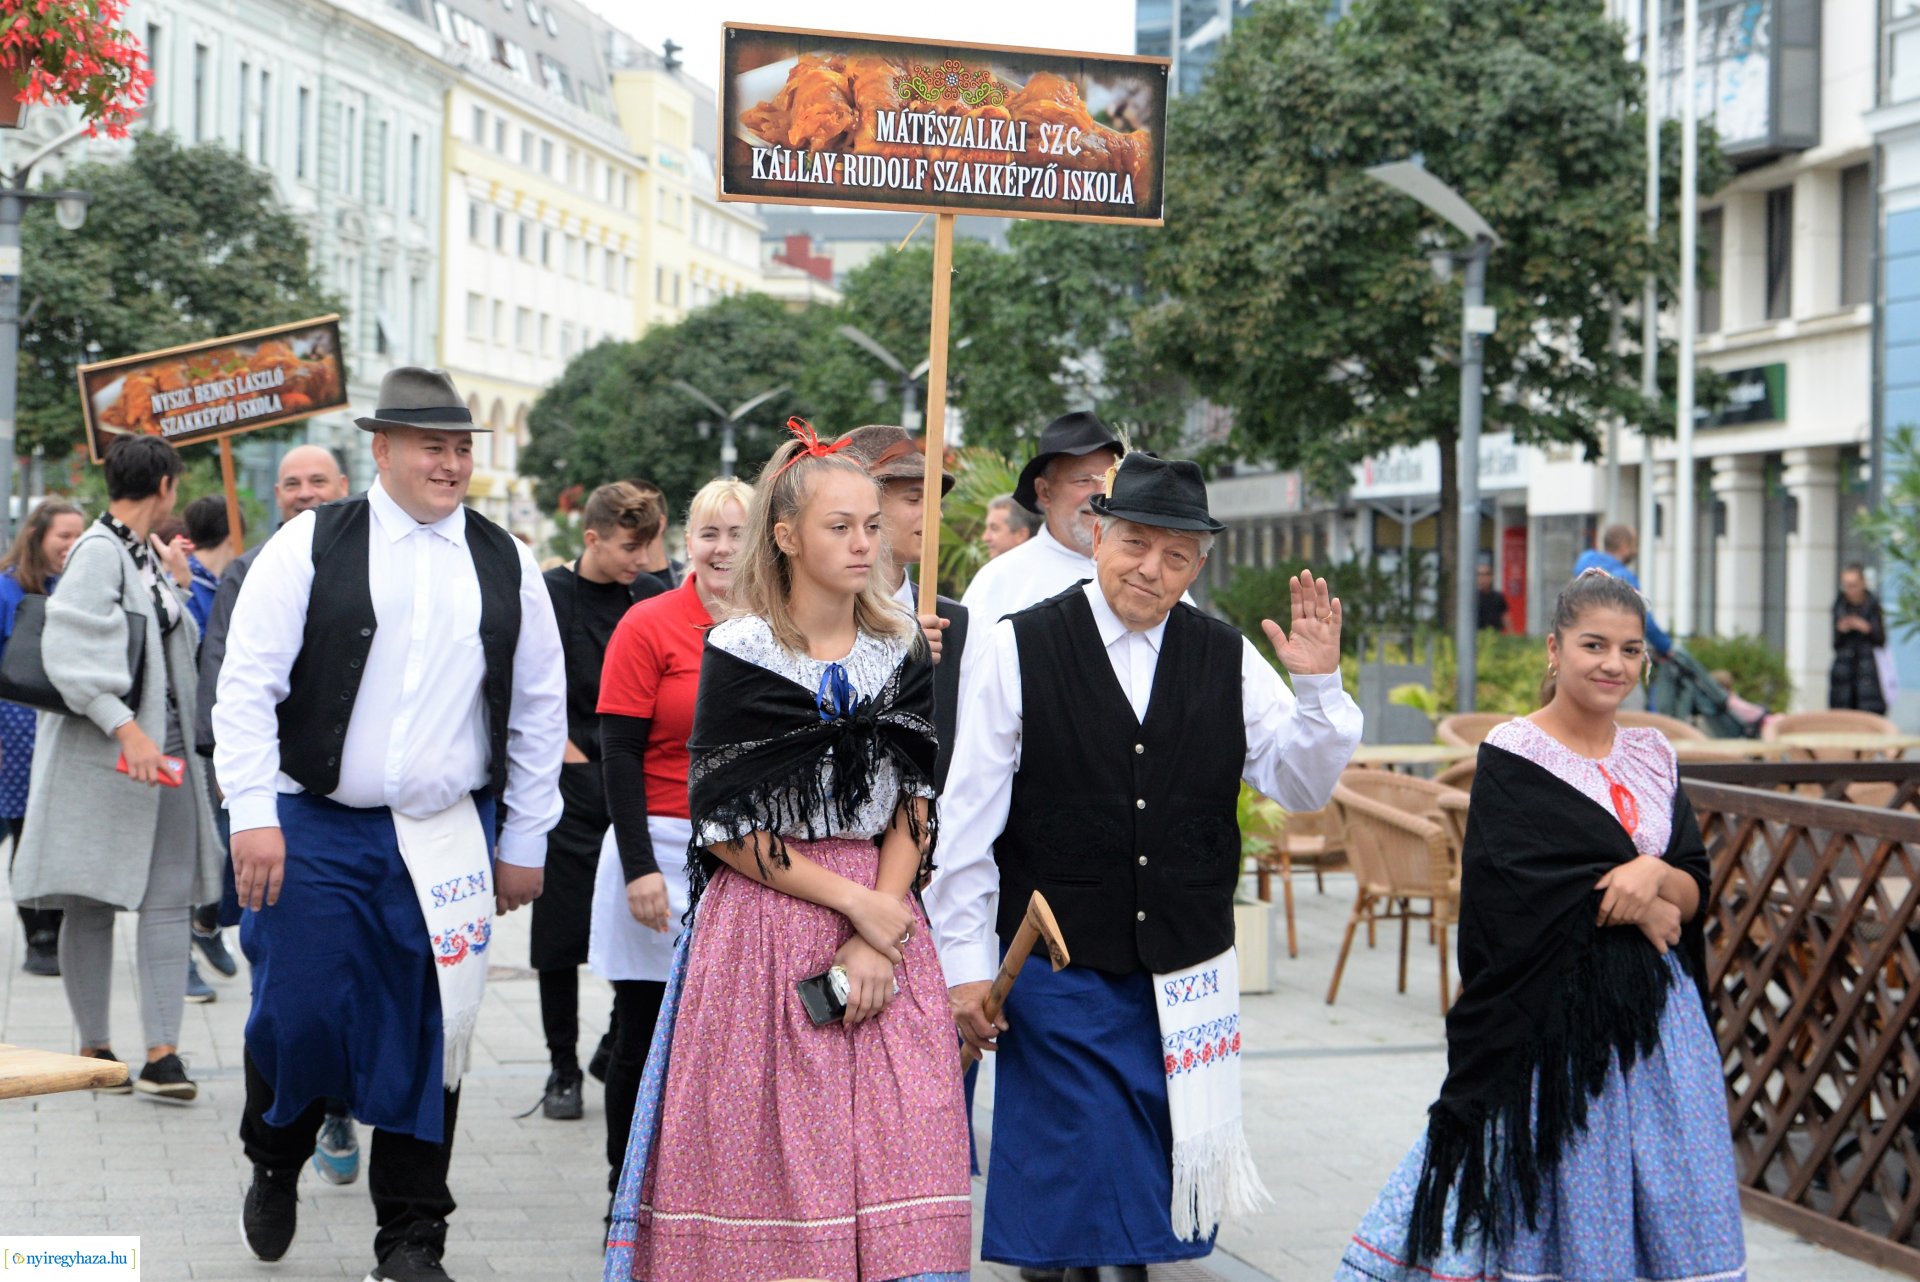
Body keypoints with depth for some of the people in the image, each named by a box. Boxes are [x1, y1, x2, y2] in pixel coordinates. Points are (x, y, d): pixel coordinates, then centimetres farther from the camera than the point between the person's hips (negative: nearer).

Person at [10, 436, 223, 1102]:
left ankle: (163, 1053, -6)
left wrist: (171, 583, 17)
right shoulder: (98, 552, -10)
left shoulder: (143, 552, 14)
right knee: (92, 903, 3)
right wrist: (126, 729, -27)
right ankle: (94, 1047, 13)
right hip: (102, 748, -8)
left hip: (165, 740, 8)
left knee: (169, 897, -2)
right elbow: (71, 651, -21)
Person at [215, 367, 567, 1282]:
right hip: (317, 833, -2)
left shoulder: (506, 565, 7)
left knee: (431, 1035, 4)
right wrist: (253, 815, -12)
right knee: (298, 1014, -2)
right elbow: (246, 685, -5)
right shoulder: (310, 546, -2)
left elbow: (539, 712, 13)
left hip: (448, 839, 2)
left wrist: (524, 843, 11)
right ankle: (274, 1170, 29)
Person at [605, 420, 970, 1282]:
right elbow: (728, 830, -7)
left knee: (896, 1140, -2)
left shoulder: (903, 656, 8)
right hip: (764, 928, -3)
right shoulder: (737, 654, -3)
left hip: (882, 919, 3)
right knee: (770, 1147, -1)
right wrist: (856, 902, -11)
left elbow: (915, 811, 3)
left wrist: (872, 944, -10)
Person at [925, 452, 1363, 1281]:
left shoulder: (1228, 661, 5)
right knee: (1068, 1178, 2)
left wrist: (1318, 686, -13)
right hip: (1056, 972, -3)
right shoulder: (1020, 650, -4)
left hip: (1186, 979, 3)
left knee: (1157, 1183, 10)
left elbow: (1304, 788, 4)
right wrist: (964, 964, -4)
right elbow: (968, 819, -3)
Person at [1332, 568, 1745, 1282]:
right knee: (1561, 1199, -1)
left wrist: (1656, 875, -15)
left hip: (1655, 1008, 6)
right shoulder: (1512, 756, -6)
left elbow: (1694, 890, 8)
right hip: (1554, 1011, -5)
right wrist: (1639, 908, -8)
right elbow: (1516, 894, -16)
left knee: (1672, 1207, 6)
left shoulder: (1652, 756, 11)